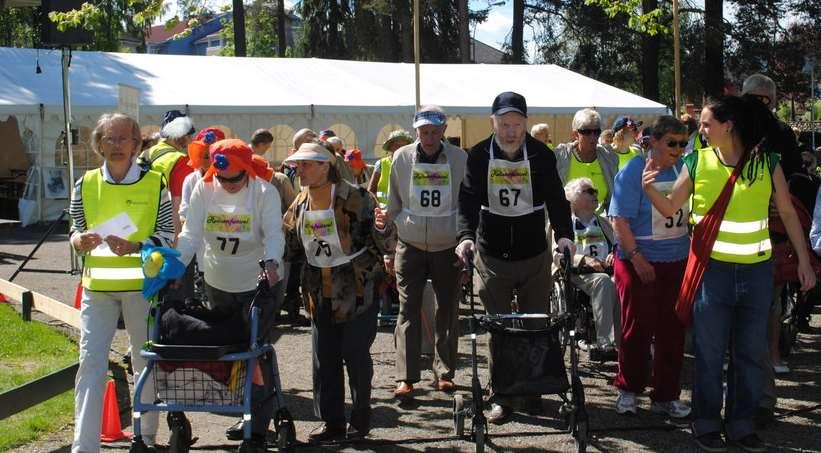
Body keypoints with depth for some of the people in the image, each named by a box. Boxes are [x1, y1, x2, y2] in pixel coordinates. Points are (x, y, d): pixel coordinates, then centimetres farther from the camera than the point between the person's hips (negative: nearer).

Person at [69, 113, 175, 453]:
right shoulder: (86, 185, 5)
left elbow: (166, 236, -2)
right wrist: (80, 241, -10)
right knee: (91, 363, -5)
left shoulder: (155, 183, -1)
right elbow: (75, 233, 13)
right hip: (97, 285, 1)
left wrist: (134, 247, -19)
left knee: (146, 362, 10)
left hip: (141, 284, -1)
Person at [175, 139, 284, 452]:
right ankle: (246, 414, 29)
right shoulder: (204, 189, -5)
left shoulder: (264, 192, -13)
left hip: (258, 284, -4)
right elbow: (192, 232, -8)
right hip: (218, 284, 4)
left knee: (257, 354, -4)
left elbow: (274, 233, -21)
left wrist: (271, 260, -42)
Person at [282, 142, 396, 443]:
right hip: (321, 293, 6)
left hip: (356, 291, -6)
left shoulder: (354, 197, -14)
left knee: (356, 356, 2)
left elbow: (385, 239, -14)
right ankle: (332, 423, 20)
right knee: (324, 359, 8)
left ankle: (360, 421, 17)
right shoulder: (300, 204, 6)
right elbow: (290, 244, 16)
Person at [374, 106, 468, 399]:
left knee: (448, 311, 8)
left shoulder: (460, 159, -1)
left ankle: (444, 372, 19)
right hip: (410, 246, 0)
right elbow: (395, 204, 11)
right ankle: (406, 377, -2)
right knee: (408, 312, -3)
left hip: (448, 247, 0)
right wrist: (385, 218, -6)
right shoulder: (402, 158, 1)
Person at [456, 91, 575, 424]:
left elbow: (556, 198, -9)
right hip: (492, 256, 0)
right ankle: (502, 396, 12)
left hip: (535, 256, 0)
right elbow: (468, 199, -12)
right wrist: (465, 235, -29)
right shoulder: (479, 155, -4)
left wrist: (564, 234, -25)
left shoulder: (541, 155, -5)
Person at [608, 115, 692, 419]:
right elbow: (620, 220, -14)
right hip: (639, 264, -5)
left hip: (677, 262, 5)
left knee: (672, 331, 7)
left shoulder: (684, 170, 7)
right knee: (638, 328, 2)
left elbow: (691, 213, 18)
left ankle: (666, 396, 16)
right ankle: (628, 389, 19)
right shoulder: (633, 172, -9)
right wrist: (637, 257, -19)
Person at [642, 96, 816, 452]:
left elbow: (788, 213, 5)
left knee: (750, 354, 11)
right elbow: (670, 208, 4)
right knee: (709, 353, 6)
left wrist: (803, 260, 3)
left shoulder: (767, 163, -3)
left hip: (756, 271, 1)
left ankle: (741, 423, 25)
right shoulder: (697, 163, -3)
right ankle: (706, 423, 21)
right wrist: (649, 188, -15)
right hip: (712, 269, -1)